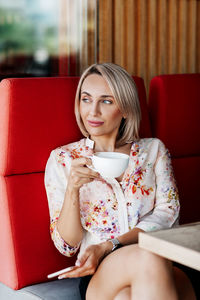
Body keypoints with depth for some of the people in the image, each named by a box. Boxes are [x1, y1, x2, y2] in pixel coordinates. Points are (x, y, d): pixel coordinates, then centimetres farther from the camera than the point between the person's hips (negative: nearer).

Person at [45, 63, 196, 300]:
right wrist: (72, 189, -13)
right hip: (99, 277, 0)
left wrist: (108, 246, -12)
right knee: (147, 257, -35)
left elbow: (168, 211, 1)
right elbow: (66, 245, 6)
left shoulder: (153, 149, 14)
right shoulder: (62, 159, 10)